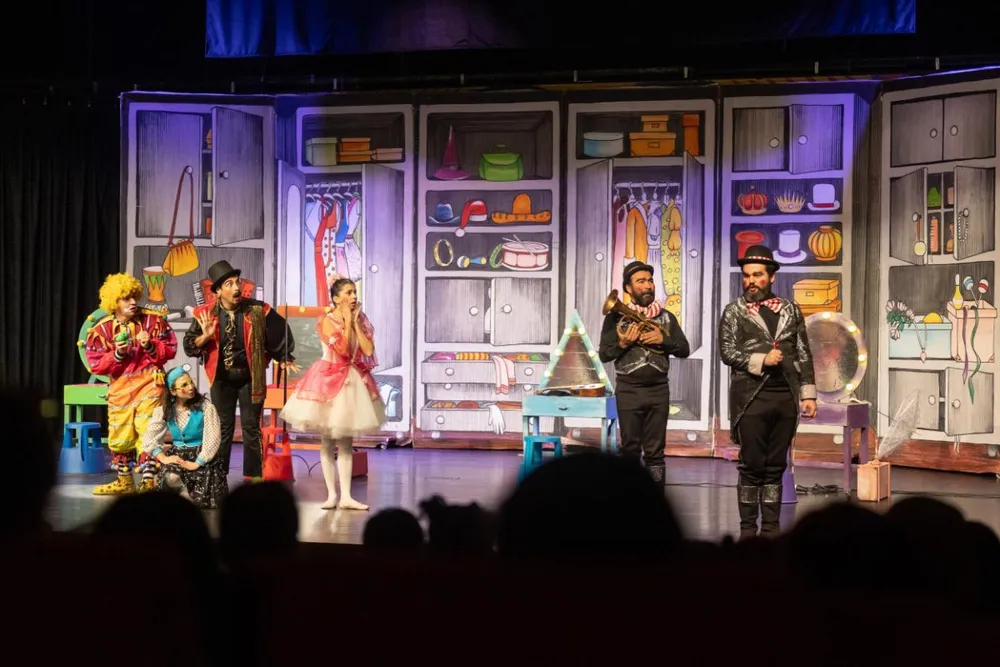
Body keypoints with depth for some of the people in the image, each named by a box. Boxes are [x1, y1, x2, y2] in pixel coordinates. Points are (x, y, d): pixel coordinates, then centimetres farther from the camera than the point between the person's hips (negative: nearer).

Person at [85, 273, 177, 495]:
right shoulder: (101, 329, -3)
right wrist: (116, 355, -19)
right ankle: (124, 481, 27)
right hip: (120, 388, 3)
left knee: (147, 434, -9)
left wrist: (151, 346, -19)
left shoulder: (153, 320, -4)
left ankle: (148, 481, -4)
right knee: (120, 436, 11)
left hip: (148, 385, -3)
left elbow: (170, 350, -1)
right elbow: (95, 365, -3)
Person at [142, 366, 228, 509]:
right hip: (178, 454, 2)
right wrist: (164, 458, -16)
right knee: (170, 478, -33)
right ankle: (186, 488, 3)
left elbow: (212, 440, -15)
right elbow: (149, 439, -1)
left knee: (204, 501, -16)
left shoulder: (206, 407, -9)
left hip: (202, 457, -2)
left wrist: (196, 464, -21)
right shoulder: (164, 410, 1)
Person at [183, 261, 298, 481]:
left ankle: (253, 478, 10)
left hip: (250, 377, -1)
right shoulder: (206, 314, -9)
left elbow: (279, 331, 3)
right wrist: (205, 336, -21)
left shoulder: (258, 310, -12)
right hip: (222, 378, 1)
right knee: (223, 428, 9)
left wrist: (285, 358, 7)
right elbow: (189, 346, -3)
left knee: (251, 428, 3)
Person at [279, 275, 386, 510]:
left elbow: (369, 350, -9)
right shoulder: (328, 321, -11)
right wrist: (347, 321, -16)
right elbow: (343, 350, -22)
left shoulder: (361, 319, 4)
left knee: (346, 442, 6)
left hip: (354, 380, 4)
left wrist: (355, 322, -9)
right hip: (331, 380, -4)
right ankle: (332, 494, 10)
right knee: (328, 442, 3)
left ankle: (346, 496, 6)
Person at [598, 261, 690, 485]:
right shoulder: (616, 317, 1)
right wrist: (623, 343, -17)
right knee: (630, 451, 4)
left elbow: (684, 349, 6)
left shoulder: (666, 316, 9)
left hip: (658, 390, 2)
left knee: (655, 452, 3)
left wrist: (663, 339, -10)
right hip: (628, 390, -2)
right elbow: (603, 355, 0)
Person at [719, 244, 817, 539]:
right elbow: (727, 351, -5)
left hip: (786, 397, 3)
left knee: (776, 465, 6)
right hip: (751, 397, -3)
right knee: (752, 465, -1)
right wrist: (761, 360, -17)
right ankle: (748, 526, 6)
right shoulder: (734, 312, 3)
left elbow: (804, 354, 10)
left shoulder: (791, 310, 11)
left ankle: (771, 526, 11)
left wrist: (808, 394, 4)